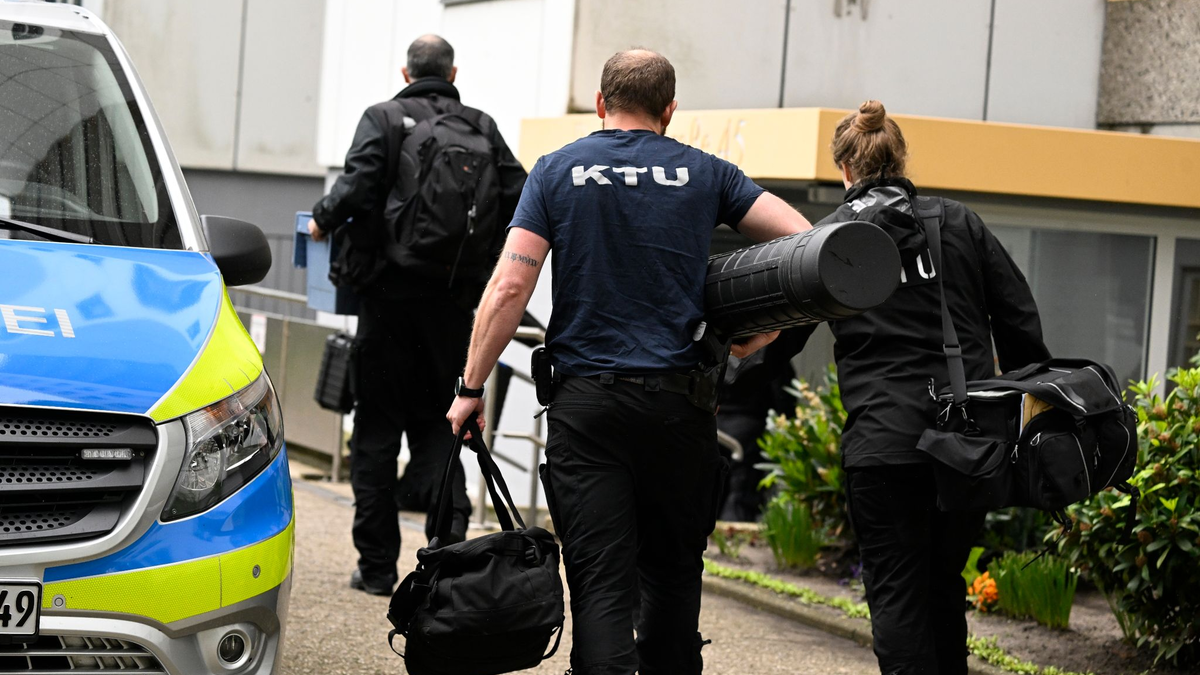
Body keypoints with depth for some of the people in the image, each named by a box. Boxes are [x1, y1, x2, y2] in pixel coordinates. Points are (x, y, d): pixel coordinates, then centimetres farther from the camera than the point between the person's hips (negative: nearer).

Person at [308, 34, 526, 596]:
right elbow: (520, 197, 0)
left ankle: (377, 565, 7)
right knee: (435, 418, 14)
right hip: (456, 294, 3)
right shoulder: (482, 127, 7)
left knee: (378, 424, 5)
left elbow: (357, 186, -15)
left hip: (392, 290, -3)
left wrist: (323, 220, 3)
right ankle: (449, 524, -13)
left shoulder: (384, 118, -2)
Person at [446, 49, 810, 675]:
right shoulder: (705, 174, 7)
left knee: (601, 581, -3)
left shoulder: (556, 171, 3)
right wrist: (765, 331, 6)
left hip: (585, 399, -1)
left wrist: (471, 390, -1)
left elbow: (508, 288, -6)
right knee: (673, 570, 16)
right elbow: (803, 239, 0)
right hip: (678, 399, 1)